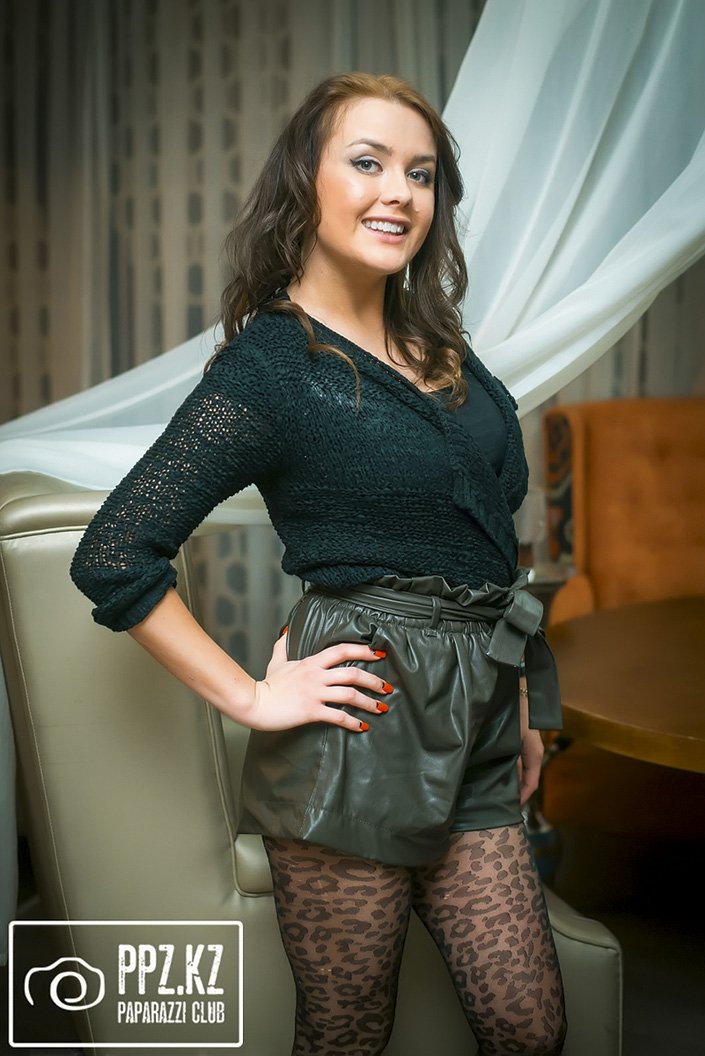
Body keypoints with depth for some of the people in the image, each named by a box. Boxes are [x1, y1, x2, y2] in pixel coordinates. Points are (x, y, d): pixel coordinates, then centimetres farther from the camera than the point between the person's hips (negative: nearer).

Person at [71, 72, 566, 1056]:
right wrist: (253, 699, -12)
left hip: (473, 732, 7)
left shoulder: (437, 343, 12)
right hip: (360, 729, -6)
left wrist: (518, 705, 19)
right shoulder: (267, 366, -9)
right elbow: (113, 558, -13)